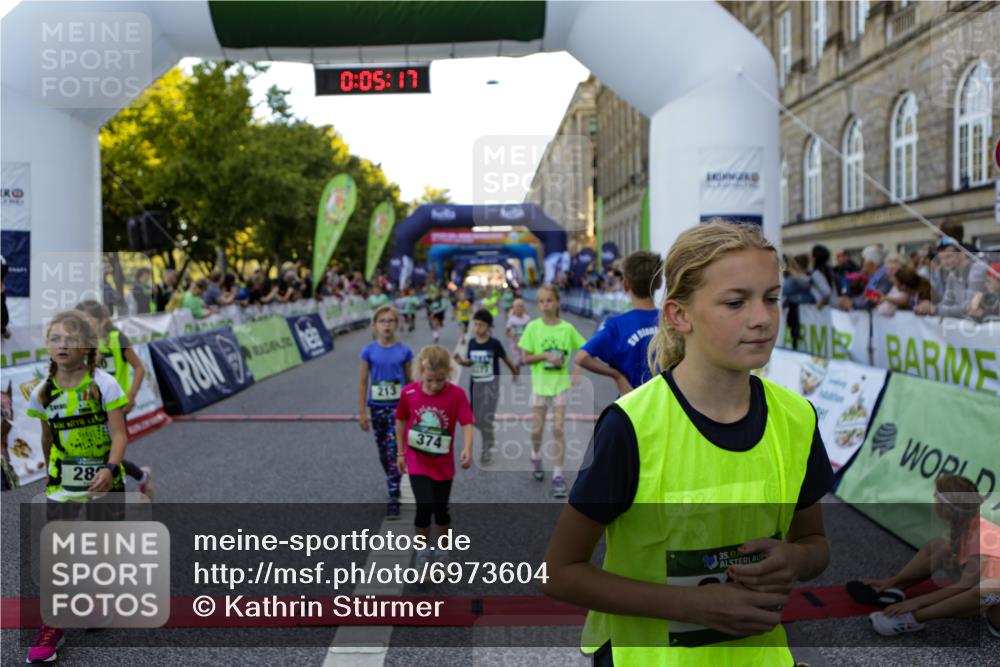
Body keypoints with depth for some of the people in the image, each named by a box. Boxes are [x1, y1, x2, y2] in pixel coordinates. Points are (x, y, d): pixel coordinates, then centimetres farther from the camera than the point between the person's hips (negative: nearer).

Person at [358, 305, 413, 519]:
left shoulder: (404, 351, -4)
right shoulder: (369, 351, -3)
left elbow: (410, 381, 4)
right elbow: (363, 382, 1)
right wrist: (362, 412, 0)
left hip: (398, 407, -2)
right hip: (377, 407, 2)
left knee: (394, 452, -9)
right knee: (383, 451, 15)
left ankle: (393, 498, -4)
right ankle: (393, 483, 38)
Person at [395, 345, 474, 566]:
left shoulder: (456, 394, -16)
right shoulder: (409, 393, -10)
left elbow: (467, 423, -20)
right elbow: (401, 421, 4)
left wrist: (467, 449, -37)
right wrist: (401, 453, 8)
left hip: (443, 462, 0)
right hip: (417, 460, 0)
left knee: (441, 509, 12)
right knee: (424, 506, -10)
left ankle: (442, 547, 37)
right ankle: (423, 547, 15)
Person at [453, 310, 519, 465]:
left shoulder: (494, 344, -13)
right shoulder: (472, 342, -1)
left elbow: (505, 358, 2)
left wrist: (515, 372, 15)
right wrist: (461, 361, -11)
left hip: (491, 385, -4)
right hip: (475, 384, 5)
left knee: (487, 418, -8)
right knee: (476, 419, 9)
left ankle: (487, 450, 9)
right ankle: (491, 435, 39)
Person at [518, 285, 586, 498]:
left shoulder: (567, 328, -7)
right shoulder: (533, 327, -7)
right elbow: (526, 358, -6)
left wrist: (577, 370, -8)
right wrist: (546, 355, -20)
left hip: (560, 384, -1)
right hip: (539, 384, 1)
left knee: (558, 429, -4)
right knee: (536, 430, 8)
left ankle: (558, 475, 5)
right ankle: (536, 457, 40)